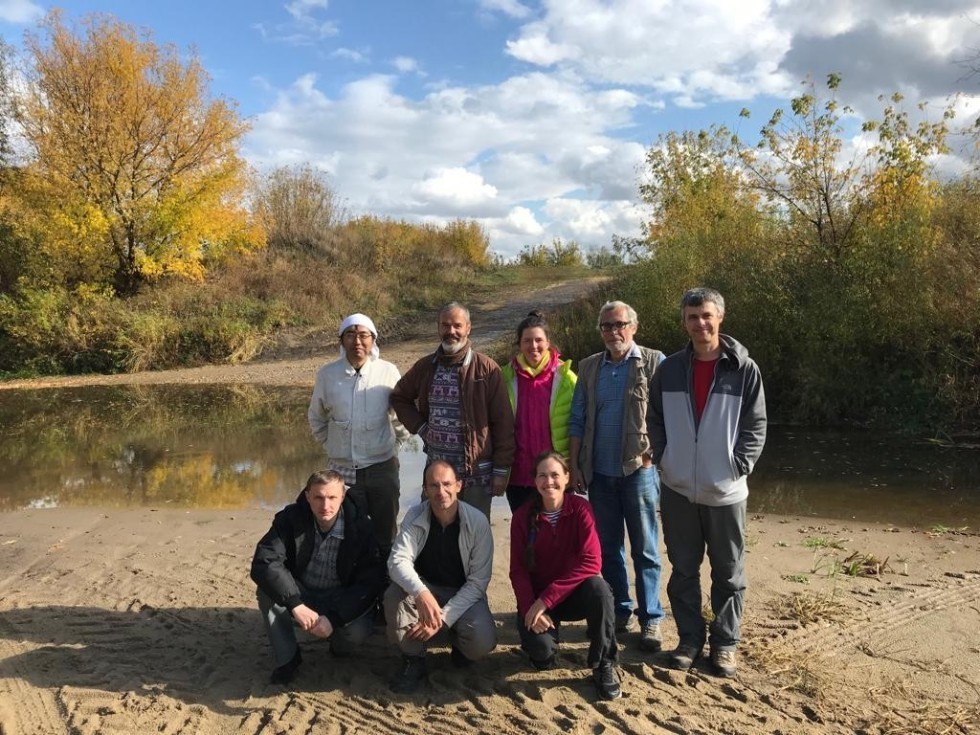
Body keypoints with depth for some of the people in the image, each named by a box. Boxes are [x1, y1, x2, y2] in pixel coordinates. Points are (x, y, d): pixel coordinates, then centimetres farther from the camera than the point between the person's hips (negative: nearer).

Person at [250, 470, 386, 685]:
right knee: (267, 589, -28)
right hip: (301, 595, 1)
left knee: (356, 632, -31)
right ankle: (287, 658, -8)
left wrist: (333, 617, -31)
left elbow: (370, 582, -19)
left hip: (341, 602, -1)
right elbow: (263, 562, -28)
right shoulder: (291, 518, -16)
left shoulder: (360, 527, -18)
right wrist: (295, 605, -39)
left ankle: (340, 645, 8)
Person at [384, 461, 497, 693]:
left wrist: (443, 618, -24)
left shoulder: (478, 522, -17)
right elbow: (398, 561, -25)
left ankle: (457, 641, 9)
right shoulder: (415, 517, -13)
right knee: (394, 595, -31)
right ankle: (413, 660, -7)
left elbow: (478, 581, -16)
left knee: (482, 641, -29)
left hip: (464, 595, -1)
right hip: (425, 589, 1)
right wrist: (422, 594, -45)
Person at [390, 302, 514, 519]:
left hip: (477, 473, -3)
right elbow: (399, 397, 19)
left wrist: (501, 470, -7)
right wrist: (419, 426, 4)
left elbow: (503, 424, -7)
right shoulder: (425, 367, 3)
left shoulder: (487, 369, -8)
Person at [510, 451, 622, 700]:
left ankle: (604, 665, -12)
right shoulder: (523, 516, -9)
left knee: (597, 588, -34)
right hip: (537, 598, 0)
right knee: (541, 647, -27)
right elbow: (518, 570, -9)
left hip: (574, 593, 0)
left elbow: (591, 562, -23)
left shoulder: (580, 508, -13)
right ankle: (543, 653, 13)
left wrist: (546, 599, -27)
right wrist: (530, 608, -26)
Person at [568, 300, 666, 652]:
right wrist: (575, 465, 3)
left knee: (645, 551, 5)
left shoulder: (654, 362, -4)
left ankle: (650, 619, 15)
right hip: (599, 473, 4)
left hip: (638, 469, -4)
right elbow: (577, 421, 8)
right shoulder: (589, 367, 7)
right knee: (608, 550, 12)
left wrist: (653, 454, -12)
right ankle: (618, 613, 26)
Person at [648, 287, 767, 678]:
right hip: (679, 489, 2)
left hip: (725, 491, -2)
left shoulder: (743, 369, -5)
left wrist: (738, 466, -10)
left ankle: (725, 642, 23)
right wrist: (663, 460, 0)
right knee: (683, 570, 11)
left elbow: (756, 426, -2)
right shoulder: (670, 368, 3)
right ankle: (690, 638, 25)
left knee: (728, 573, 9)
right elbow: (655, 420, 10)